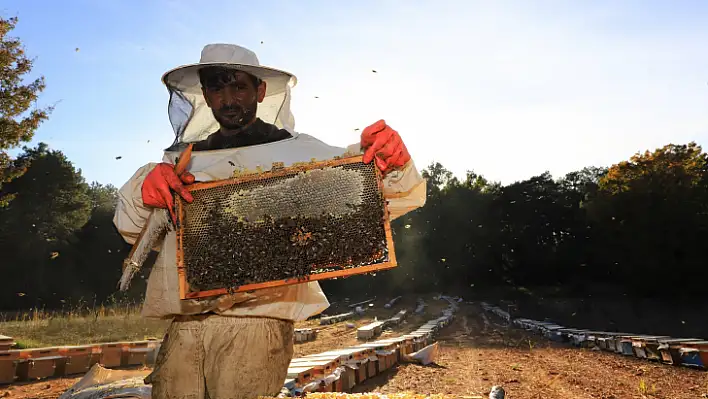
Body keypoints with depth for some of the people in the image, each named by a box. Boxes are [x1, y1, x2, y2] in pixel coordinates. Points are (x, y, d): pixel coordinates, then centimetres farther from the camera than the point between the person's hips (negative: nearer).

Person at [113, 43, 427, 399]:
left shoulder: (300, 153, 7)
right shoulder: (182, 161, 18)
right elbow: (133, 226, 17)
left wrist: (394, 164, -19)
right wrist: (143, 188, -5)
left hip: (256, 321, -3)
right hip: (183, 327, 4)